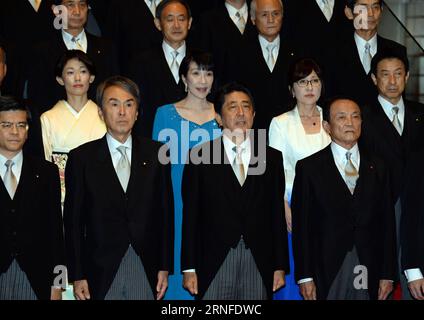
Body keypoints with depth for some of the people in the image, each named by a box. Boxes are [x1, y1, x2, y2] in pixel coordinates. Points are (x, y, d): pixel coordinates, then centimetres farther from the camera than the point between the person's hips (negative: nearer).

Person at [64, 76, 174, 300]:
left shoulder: (156, 153, 5)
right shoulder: (81, 157, 1)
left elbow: (166, 212, 5)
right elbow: (73, 221, 1)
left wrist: (165, 267, 2)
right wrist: (77, 276, -2)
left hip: (147, 270, 1)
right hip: (101, 271, -1)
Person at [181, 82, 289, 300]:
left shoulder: (272, 158, 9)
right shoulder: (200, 157, 3)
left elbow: (277, 214, 8)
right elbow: (190, 216, 1)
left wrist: (280, 267, 5)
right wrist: (189, 268, -3)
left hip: (259, 264, 2)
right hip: (214, 264, -1)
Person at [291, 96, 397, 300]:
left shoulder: (377, 167, 9)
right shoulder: (309, 167, 0)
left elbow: (387, 222, 7)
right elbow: (301, 224, -2)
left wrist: (388, 275, 2)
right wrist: (304, 276, -6)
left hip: (369, 272, 2)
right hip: (326, 271, -2)